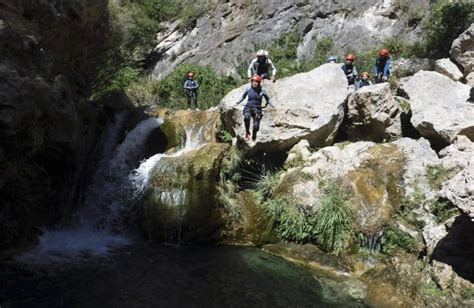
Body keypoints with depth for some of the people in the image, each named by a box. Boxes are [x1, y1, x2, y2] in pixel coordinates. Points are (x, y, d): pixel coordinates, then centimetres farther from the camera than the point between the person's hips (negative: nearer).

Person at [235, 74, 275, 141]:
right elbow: (243, 96, 14)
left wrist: (272, 105, -1)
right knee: (246, 117, -35)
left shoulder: (262, 90, -6)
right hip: (248, 107, 0)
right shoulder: (248, 88, -3)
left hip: (257, 109, 0)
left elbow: (268, 99, 8)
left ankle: (254, 135, 23)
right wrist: (237, 102, 8)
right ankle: (247, 132, -11)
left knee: (256, 126, -12)